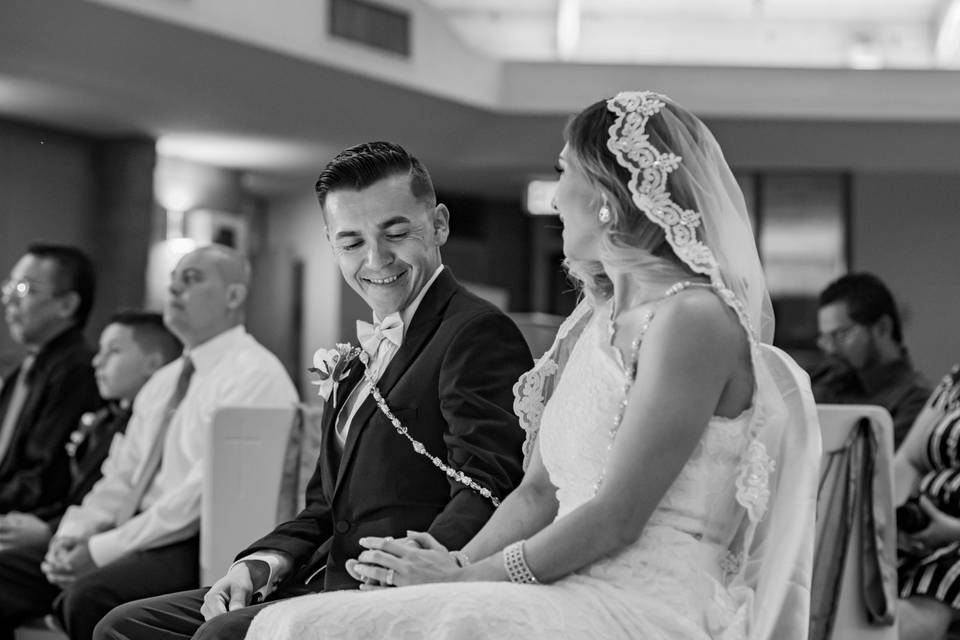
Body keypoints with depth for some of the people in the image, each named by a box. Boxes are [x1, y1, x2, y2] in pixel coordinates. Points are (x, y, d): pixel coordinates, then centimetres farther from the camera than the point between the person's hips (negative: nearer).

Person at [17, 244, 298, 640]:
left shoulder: (253, 375, -10)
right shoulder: (163, 382, 21)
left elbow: (202, 494, -18)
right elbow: (122, 475, 19)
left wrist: (103, 549, -18)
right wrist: (75, 531, -1)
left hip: (202, 548, -9)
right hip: (143, 537, 9)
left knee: (92, 594, -32)